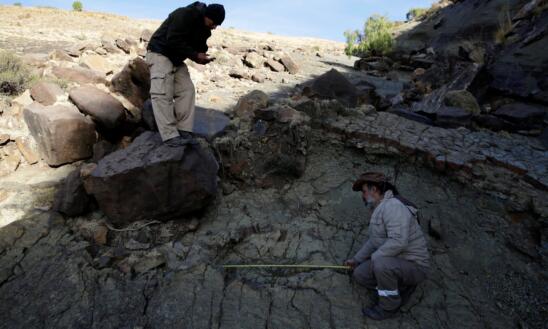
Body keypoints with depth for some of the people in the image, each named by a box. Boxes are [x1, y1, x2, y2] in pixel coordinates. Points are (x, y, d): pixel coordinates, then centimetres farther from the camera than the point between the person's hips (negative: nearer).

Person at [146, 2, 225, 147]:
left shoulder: (204, 28, 3)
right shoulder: (185, 15, -23)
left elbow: (199, 45, 11)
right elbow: (173, 41, -28)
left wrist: (202, 55, -12)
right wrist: (195, 55, -27)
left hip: (176, 59, 9)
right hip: (160, 53, -9)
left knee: (187, 90, -4)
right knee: (162, 93, -17)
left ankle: (184, 131, -5)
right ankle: (170, 136, -22)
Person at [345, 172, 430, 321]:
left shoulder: (393, 206, -26)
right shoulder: (382, 209, 7)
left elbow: (398, 242, -36)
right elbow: (374, 241, 16)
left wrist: (373, 257, -22)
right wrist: (356, 259, 17)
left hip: (413, 267, -9)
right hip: (394, 264, 9)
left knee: (380, 264, -36)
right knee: (359, 274, 1)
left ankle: (389, 306, -9)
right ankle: (402, 287, 11)